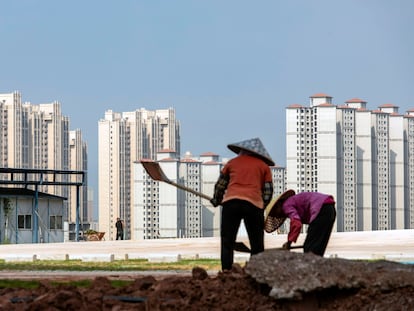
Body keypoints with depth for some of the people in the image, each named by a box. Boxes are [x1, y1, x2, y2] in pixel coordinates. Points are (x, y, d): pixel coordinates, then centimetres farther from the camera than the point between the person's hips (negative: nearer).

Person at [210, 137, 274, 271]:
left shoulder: (232, 162, 22)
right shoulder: (264, 166, 18)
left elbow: (220, 185, 25)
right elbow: (268, 191, 12)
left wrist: (216, 200, 40)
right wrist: (262, 207, 23)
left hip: (231, 201, 1)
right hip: (254, 203, -1)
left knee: (227, 241, 3)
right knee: (257, 244, 6)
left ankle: (226, 270, -6)